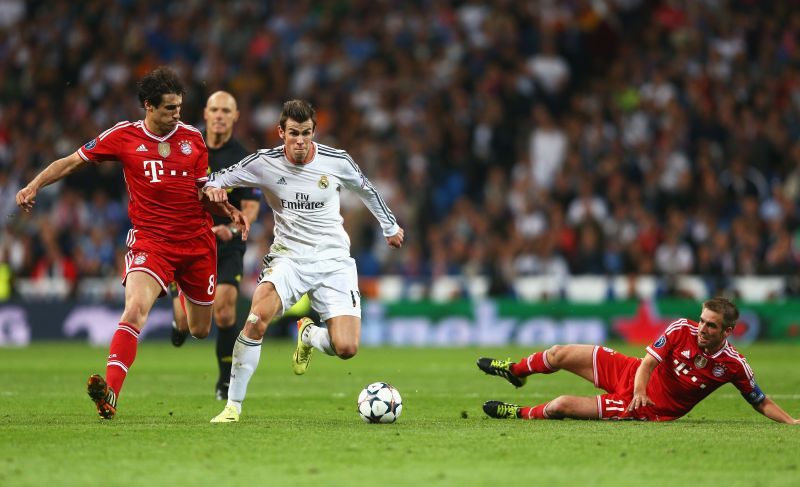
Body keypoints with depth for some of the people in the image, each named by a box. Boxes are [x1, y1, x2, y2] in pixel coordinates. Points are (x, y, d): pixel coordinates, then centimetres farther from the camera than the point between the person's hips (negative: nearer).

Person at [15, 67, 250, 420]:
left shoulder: (192, 138, 4)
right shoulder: (124, 136, -3)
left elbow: (204, 193, 11)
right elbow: (71, 162, 4)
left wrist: (230, 212, -7)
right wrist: (34, 186, -6)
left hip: (197, 241, 3)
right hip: (150, 240, -3)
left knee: (200, 331, 14)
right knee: (136, 307, -29)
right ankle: (110, 393, -34)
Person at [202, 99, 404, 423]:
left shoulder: (336, 161, -5)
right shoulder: (265, 163, -7)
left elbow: (365, 188, 15)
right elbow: (219, 178, 3)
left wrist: (390, 226, 28)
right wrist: (212, 186, -22)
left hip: (333, 260, 1)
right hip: (288, 256, -1)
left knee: (346, 348, -14)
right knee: (257, 318, -31)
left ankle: (309, 335, 25)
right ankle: (233, 406, -20)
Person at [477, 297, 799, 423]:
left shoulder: (733, 365, -22)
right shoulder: (682, 329, -17)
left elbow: (761, 402, -10)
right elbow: (648, 362, -13)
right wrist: (640, 388, -30)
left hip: (652, 410, -3)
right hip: (632, 374, 3)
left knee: (562, 406, -13)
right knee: (560, 354, 6)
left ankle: (523, 413, 21)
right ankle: (515, 371, 40)